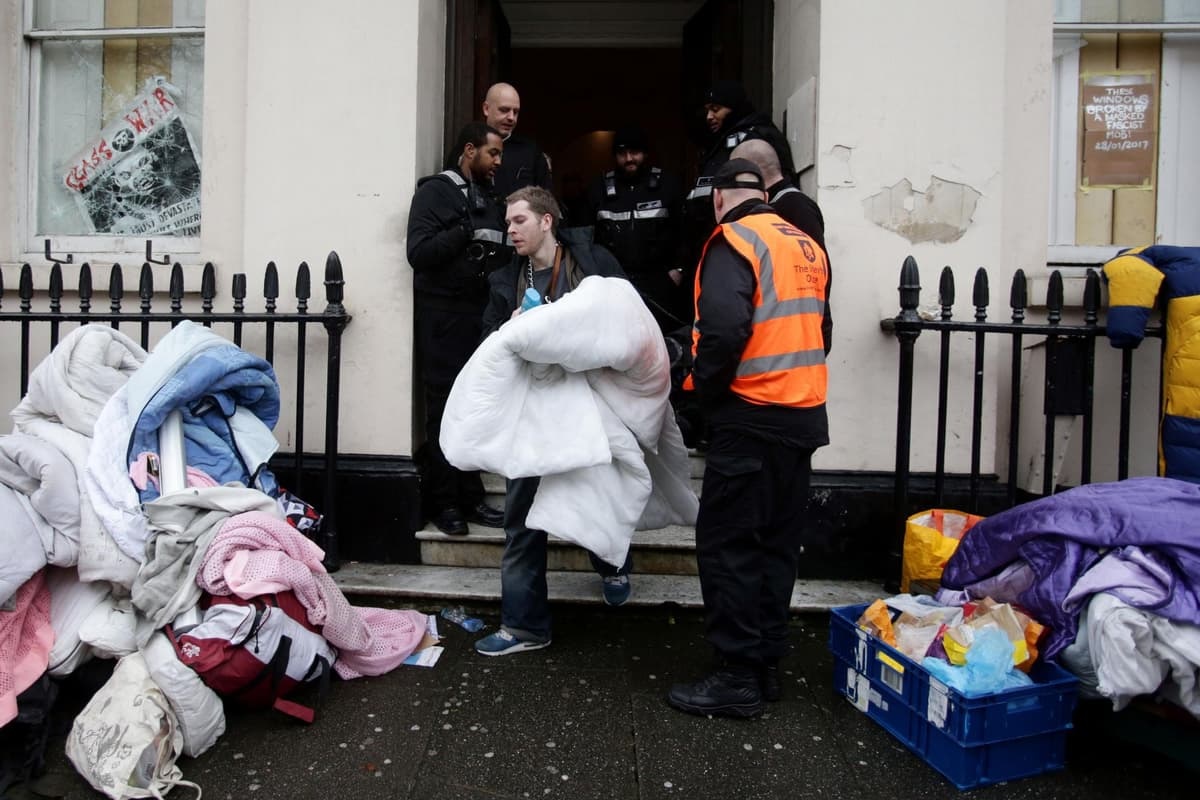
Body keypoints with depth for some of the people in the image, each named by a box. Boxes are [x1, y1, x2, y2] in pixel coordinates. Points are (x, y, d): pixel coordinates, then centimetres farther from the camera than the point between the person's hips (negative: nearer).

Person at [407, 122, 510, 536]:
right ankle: (443, 502, 6)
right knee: (445, 406, -2)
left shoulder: (489, 198, 17)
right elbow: (418, 252, -14)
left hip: (478, 311, 6)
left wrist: (501, 248, 2)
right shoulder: (435, 191, -2)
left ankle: (470, 497, 12)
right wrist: (466, 231, -21)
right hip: (441, 312, -6)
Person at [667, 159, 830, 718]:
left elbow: (724, 328, -24)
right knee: (776, 544, 13)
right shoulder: (806, 246, 14)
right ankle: (766, 664, 22)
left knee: (727, 545, -1)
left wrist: (705, 387, -9)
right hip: (803, 414, 8)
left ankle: (738, 678, 4)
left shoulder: (733, 242, -9)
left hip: (751, 418, -8)